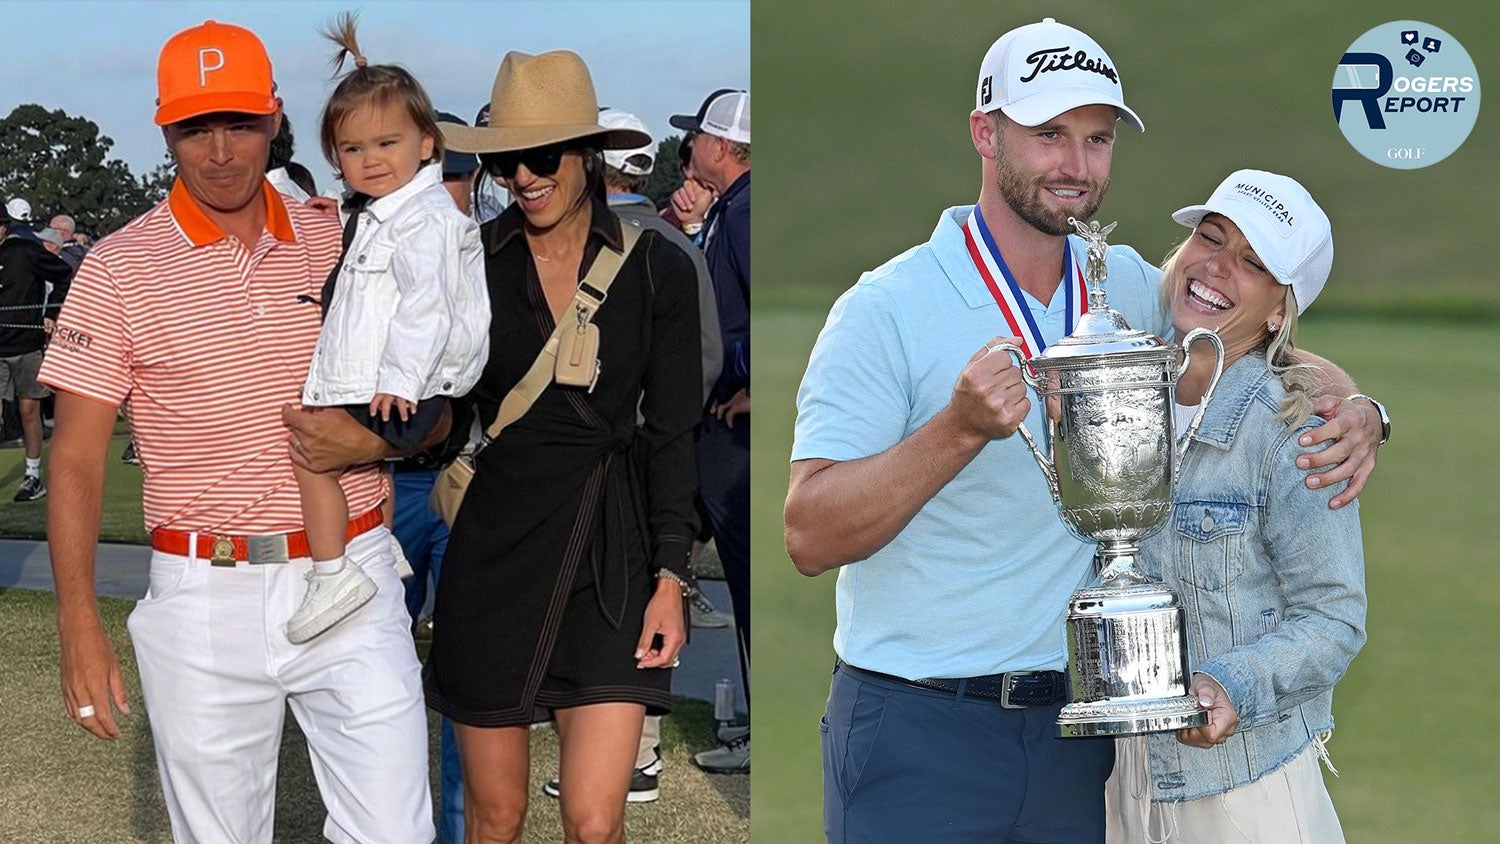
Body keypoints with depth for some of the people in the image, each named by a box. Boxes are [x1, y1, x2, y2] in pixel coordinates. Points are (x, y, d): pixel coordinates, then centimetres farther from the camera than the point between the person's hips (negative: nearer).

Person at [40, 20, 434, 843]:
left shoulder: (340, 247, 6)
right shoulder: (119, 268, -1)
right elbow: (77, 458, -2)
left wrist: (370, 441, -11)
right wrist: (79, 625, -11)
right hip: (205, 598, -1)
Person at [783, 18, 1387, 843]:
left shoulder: (1128, 288, 6)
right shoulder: (887, 310, -10)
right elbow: (809, 536, -16)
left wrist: (1352, 412, -2)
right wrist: (961, 428, -29)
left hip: (1074, 730, 5)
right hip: (918, 735, -5)